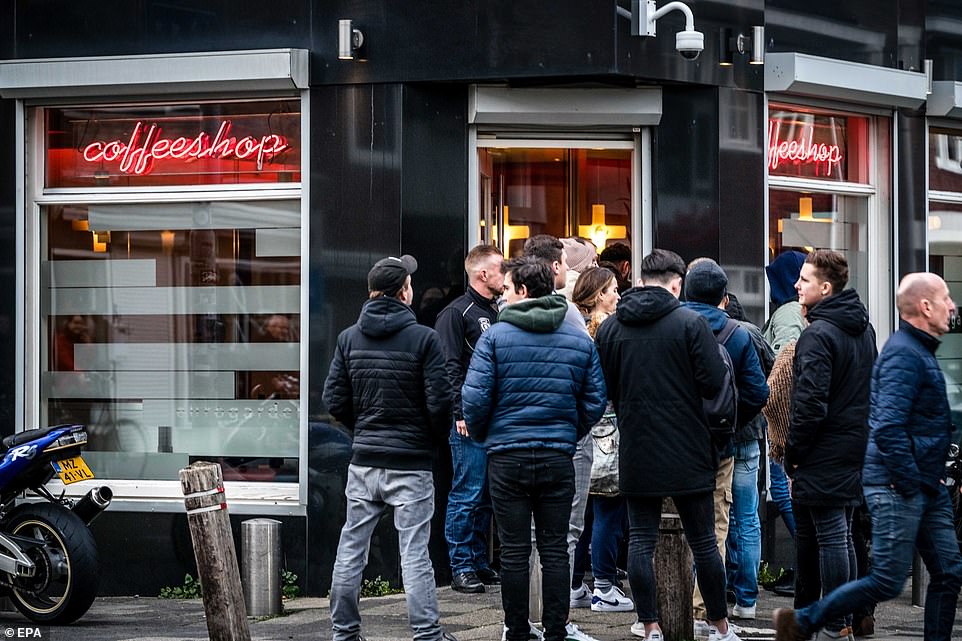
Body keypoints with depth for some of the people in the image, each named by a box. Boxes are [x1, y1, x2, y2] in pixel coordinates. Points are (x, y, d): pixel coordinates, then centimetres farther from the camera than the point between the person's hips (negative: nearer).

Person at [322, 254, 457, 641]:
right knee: (414, 553, -2)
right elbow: (439, 402, -13)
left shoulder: (349, 338, 3)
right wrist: (435, 439, 6)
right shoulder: (423, 339, -10)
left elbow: (334, 399, 3)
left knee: (351, 548, 11)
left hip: (363, 461, 4)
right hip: (411, 463, -4)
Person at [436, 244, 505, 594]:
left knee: (488, 495, 11)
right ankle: (462, 568, -1)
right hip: (470, 421, -8)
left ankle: (479, 563, 18)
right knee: (467, 495, -5)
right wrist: (461, 414, -18)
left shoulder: (498, 312, 18)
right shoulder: (457, 313, -6)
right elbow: (450, 368, -12)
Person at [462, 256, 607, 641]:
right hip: (559, 458, 2)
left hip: (507, 456, -2)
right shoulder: (580, 341, 4)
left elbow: (475, 397, -10)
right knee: (554, 549, 7)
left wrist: (481, 436, 8)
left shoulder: (495, 336, -6)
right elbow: (596, 401, 4)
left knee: (514, 551, 3)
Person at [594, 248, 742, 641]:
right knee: (703, 541, 7)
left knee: (641, 539, 7)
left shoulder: (610, 328, 1)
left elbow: (603, 390, 6)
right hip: (688, 455, -2)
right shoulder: (691, 322, -9)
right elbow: (714, 384, -12)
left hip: (636, 453, 2)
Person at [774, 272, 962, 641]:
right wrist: (913, 484, -21)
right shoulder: (904, 354, -17)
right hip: (897, 487, -10)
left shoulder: (920, 351, 17)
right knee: (887, 582, -7)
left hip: (926, 489, 10)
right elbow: (888, 428, -26)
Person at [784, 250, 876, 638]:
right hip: (855, 451, 9)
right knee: (841, 536, 15)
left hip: (823, 456, -9)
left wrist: (793, 454, -11)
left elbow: (810, 402, -22)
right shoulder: (864, 329, 12)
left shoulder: (818, 335, -17)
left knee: (830, 537, -5)